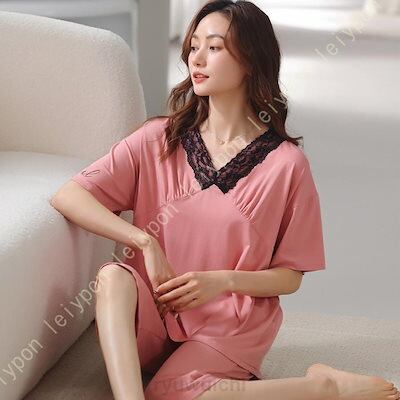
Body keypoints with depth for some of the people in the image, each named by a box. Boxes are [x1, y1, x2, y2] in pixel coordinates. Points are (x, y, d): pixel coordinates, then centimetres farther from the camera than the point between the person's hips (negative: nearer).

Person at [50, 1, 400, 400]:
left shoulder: (286, 163, -7)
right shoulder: (159, 139, -1)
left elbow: (290, 276, 0)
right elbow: (67, 196, -8)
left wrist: (222, 281, -18)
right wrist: (145, 242, -19)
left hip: (232, 325, -2)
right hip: (155, 313, 3)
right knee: (113, 275, -28)